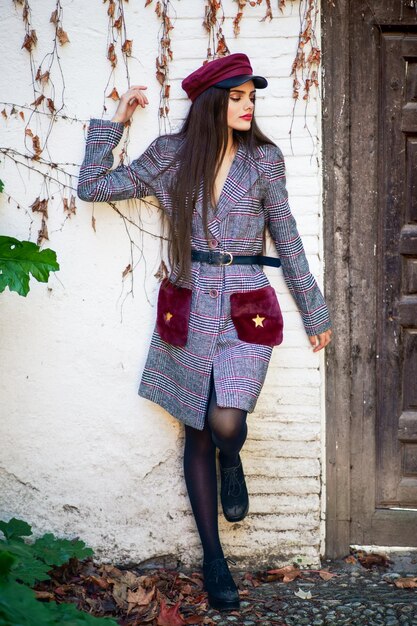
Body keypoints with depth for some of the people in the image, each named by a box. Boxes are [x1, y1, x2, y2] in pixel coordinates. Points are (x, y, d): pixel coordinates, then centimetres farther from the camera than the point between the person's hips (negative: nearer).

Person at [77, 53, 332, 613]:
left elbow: (287, 239, 9)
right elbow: (93, 187, 5)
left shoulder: (264, 158, 3)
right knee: (198, 434, 7)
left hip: (248, 311, -1)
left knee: (226, 423, -21)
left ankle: (232, 461, 19)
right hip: (190, 309, 1)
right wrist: (116, 120, 3)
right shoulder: (171, 156, 3)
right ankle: (214, 558, 21)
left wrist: (314, 311, 13)